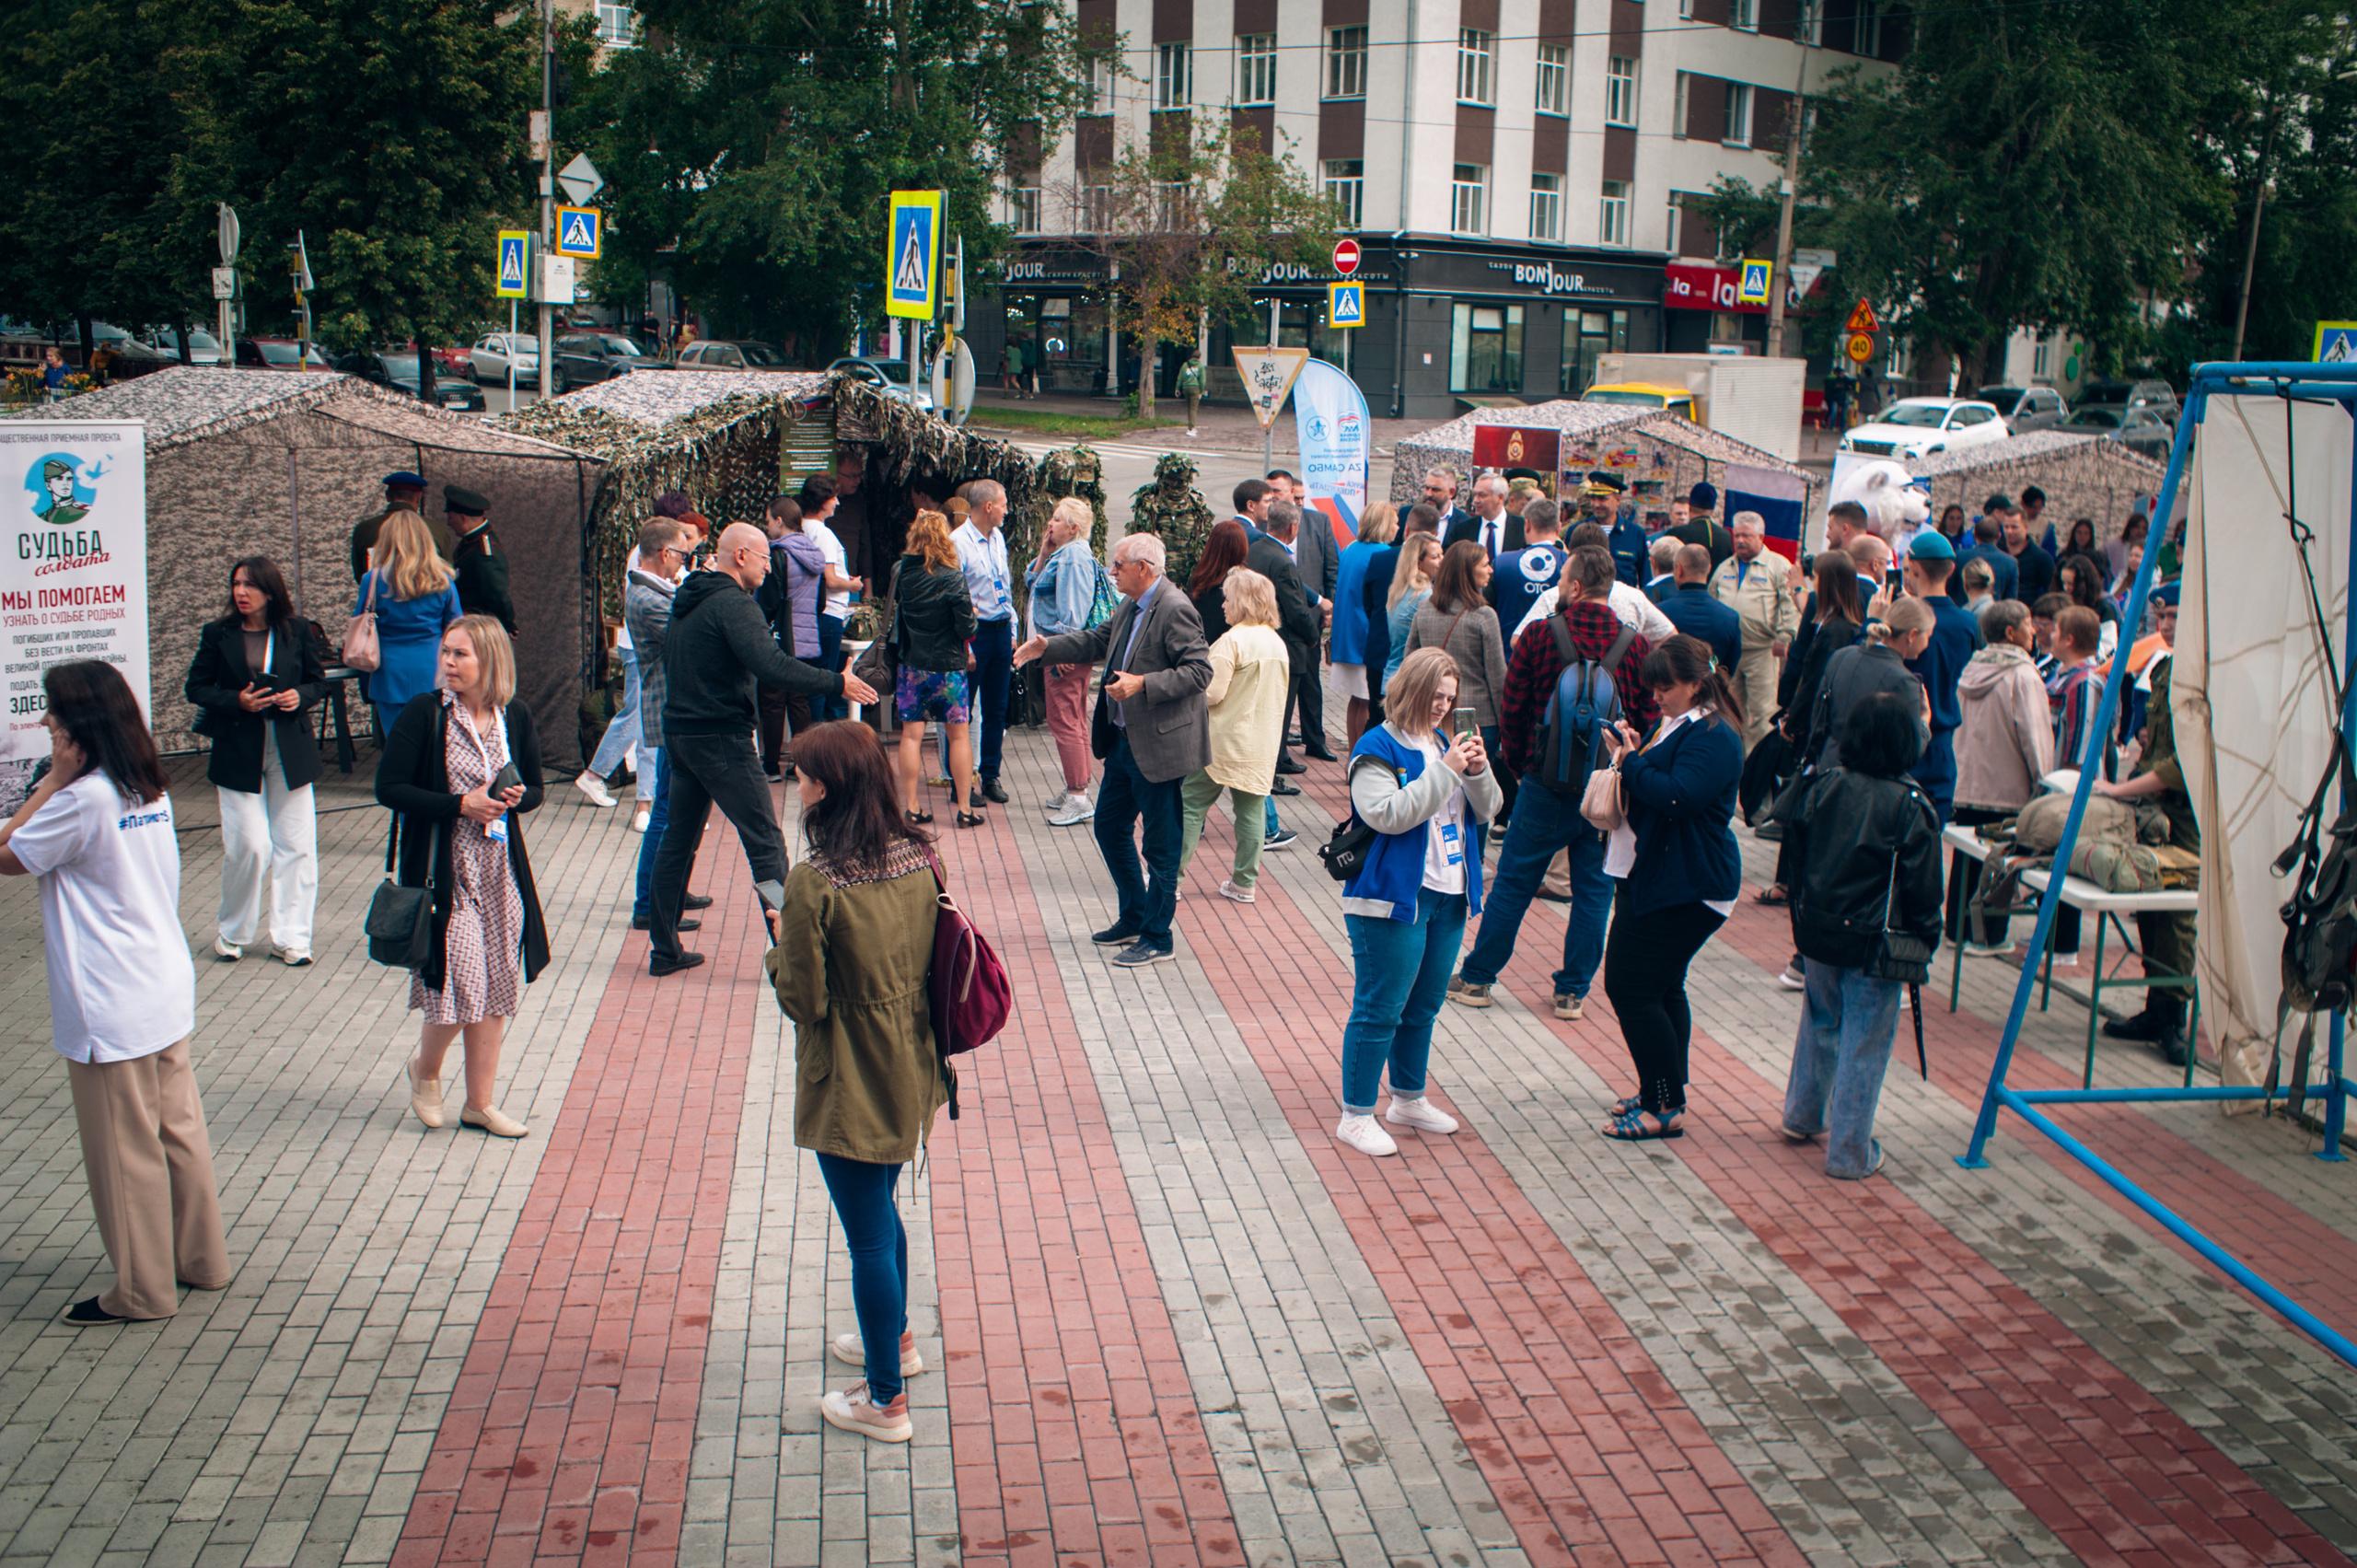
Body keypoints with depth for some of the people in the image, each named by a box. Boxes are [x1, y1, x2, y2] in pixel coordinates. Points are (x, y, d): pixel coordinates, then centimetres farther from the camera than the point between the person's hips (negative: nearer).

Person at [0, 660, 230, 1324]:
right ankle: (203, 1261, 28)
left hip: (112, 1010, -8)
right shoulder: (150, 789, 6)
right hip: (167, 992, 8)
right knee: (179, 1130, 17)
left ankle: (142, 1290, 15)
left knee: (125, 1153, 4)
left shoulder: (82, 800, -20)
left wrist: (54, 777, -10)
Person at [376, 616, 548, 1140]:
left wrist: (516, 797, -9)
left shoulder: (515, 716, 4)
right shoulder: (424, 714, -9)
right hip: (443, 866, -4)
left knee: (496, 986, 7)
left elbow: (535, 789, 14)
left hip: (500, 865, 5)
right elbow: (389, 788, -10)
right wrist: (460, 805, -17)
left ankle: (480, 1102, 19)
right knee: (460, 984, -8)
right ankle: (426, 1068, 23)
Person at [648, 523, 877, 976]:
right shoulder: (733, 603, -15)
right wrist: (837, 684, -23)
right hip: (721, 737, -9)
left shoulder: (686, 601, 14)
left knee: (678, 840, 14)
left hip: (678, 733, 9)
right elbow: (771, 665, -27)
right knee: (765, 841, -4)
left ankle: (663, 948, 18)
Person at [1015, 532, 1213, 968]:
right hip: (1124, 740, 10)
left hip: (1158, 744, -10)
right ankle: (1134, 918, 33)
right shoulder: (1131, 607, 10)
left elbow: (1199, 670, -23)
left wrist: (1142, 683, -27)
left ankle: (1157, 939, 12)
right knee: (1109, 824, 19)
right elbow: (1099, 640, 24)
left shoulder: (1175, 610, -19)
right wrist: (1048, 647, 14)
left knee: (1160, 843, 1)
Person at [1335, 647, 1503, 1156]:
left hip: (1448, 897, 8)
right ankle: (1356, 1116, 5)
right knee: (1379, 1009, -3)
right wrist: (1445, 771, -23)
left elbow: (1487, 809, 12)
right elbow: (1387, 814, -24)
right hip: (1393, 900, -8)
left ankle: (1408, 1099, 32)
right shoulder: (1378, 748, -11)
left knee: (1423, 1005, 17)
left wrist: (1479, 770, -8)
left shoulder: (1443, 742, 11)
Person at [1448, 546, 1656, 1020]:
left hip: (1547, 782, -1)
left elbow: (1513, 708, -3)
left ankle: (1477, 978, 19)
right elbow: (1646, 718, 0)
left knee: (1513, 882, 10)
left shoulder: (1540, 635, -10)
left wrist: (1516, 762, 12)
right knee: (1594, 888, 11)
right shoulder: (1636, 645, -6)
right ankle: (1573, 991, 15)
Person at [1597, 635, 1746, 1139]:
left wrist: (1632, 762, -16)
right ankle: (1663, 1093, 27)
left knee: (1632, 987, -9)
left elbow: (1677, 796, -28)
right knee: (1662, 989, 16)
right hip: (1651, 877, 10)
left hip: (1685, 887, -10)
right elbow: (1650, 788, 21)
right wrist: (1627, 754, 3)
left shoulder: (1713, 737, -16)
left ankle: (1666, 1107, -1)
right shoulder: (1674, 724, 15)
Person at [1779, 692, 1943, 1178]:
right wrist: (1927, 936, 4)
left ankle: (1802, 1115, 39)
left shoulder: (1823, 788, -2)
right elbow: (1922, 884, -11)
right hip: (1872, 940, -5)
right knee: (1864, 1040, 4)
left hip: (1817, 932, 5)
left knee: (1821, 1021, 25)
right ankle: (1849, 1152, 10)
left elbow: (1795, 850, 5)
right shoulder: (1910, 806, -14)